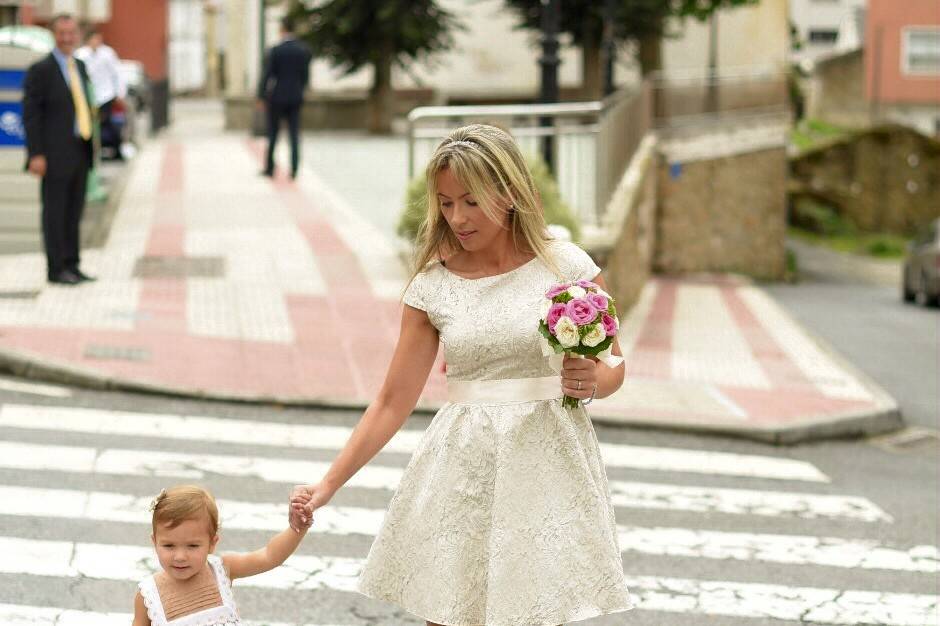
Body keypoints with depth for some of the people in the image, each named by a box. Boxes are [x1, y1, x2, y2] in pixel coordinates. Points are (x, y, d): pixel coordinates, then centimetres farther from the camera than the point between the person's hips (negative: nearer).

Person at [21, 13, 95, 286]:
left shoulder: (80, 67, 14)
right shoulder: (40, 70, -8)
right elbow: (31, 114, -11)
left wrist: (89, 146, 15)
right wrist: (36, 155, -17)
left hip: (79, 153, 7)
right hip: (55, 155, -7)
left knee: (74, 212, 9)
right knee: (55, 212, -2)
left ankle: (71, 266, 14)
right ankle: (56, 270, 2)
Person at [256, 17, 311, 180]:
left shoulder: (275, 50, -12)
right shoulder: (304, 50, -1)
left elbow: (266, 76, -12)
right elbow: (306, 76, 6)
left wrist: (261, 97, -3)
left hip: (277, 97, -3)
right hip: (295, 99, 3)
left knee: (273, 133, 9)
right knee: (294, 134, 4)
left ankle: (269, 168, 14)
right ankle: (294, 169, -3)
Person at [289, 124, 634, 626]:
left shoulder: (567, 266, -2)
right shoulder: (432, 285, 1)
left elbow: (612, 368, 7)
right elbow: (393, 402, 3)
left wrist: (590, 382, -16)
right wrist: (328, 485, -4)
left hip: (547, 465, -1)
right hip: (463, 466, 1)